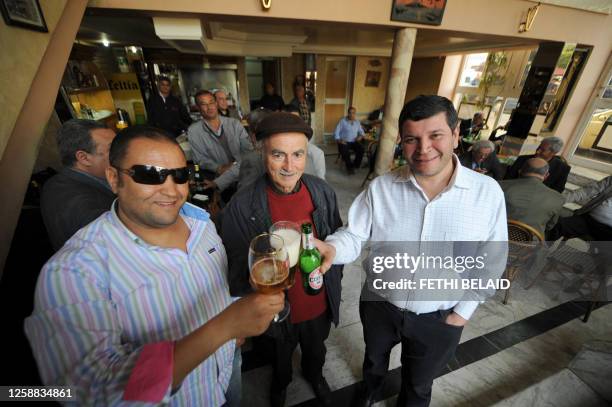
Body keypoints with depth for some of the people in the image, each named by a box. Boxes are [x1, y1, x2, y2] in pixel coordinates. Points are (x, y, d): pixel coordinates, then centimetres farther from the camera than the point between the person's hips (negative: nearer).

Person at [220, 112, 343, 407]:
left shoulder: (323, 192, -16)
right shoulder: (241, 206, -26)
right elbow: (234, 269, -17)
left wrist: (334, 278, 6)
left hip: (321, 304, 2)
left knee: (316, 351, 33)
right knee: (281, 357, 31)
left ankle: (315, 376, 69)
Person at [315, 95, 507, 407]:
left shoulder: (487, 192, -15)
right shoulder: (380, 188, -16)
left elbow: (492, 260, -6)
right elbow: (355, 236, -15)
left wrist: (464, 310, -4)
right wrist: (332, 248, -37)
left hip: (439, 319, 0)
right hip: (378, 306, 1)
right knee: (374, 359, 33)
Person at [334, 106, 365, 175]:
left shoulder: (357, 122, 12)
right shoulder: (342, 121, -2)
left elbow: (361, 131, 19)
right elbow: (336, 132, -6)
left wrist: (360, 136, -4)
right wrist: (339, 140, -19)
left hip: (354, 142, 4)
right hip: (344, 142, -4)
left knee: (361, 149, -25)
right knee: (345, 151, -34)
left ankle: (356, 165, -7)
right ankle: (349, 167, -12)